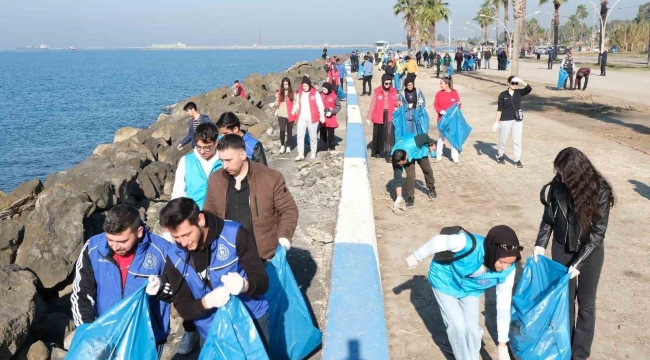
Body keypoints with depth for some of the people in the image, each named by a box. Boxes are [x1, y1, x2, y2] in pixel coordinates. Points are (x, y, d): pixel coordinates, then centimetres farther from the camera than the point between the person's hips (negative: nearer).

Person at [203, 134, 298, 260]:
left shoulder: (271, 178, -11)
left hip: (264, 254, -3)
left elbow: (288, 209, -3)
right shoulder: (216, 180, 1)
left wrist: (284, 236, -18)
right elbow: (210, 213, 14)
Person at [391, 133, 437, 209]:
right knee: (410, 175, -19)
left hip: (419, 151, 1)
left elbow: (425, 136, -27)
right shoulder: (396, 159, -38)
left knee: (427, 170, 16)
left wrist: (431, 144, -5)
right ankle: (410, 198, -4)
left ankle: (431, 188, 44)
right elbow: (397, 178, -33)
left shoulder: (413, 144, -48)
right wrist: (399, 197, -35)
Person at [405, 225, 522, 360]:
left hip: (470, 288, 3)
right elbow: (438, 241, -26)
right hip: (446, 280, -3)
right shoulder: (468, 244, -44)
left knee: (472, 327, 2)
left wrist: (502, 345, -15)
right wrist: (417, 257, -8)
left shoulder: (507, 271, -28)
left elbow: (504, 305, -19)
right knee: (458, 326, -7)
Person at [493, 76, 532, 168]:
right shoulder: (503, 95, -5)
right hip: (505, 121, -2)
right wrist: (496, 122, -7)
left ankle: (517, 160, 9)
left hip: (518, 120, 2)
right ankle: (500, 156, 32)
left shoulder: (519, 92, 2)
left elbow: (529, 89, -16)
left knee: (517, 141, 3)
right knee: (503, 140, 11)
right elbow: (499, 109, -5)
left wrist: (521, 81, -26)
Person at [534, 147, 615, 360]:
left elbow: (598, 233, -19)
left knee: (585, 302, 9)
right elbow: (548, 218, 0)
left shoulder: (599, 192, -23)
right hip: (562, 248, 3)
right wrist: (541, 244, -13)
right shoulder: (557, 186, -15)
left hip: (590, 252, -2)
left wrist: (578, 263, -22)